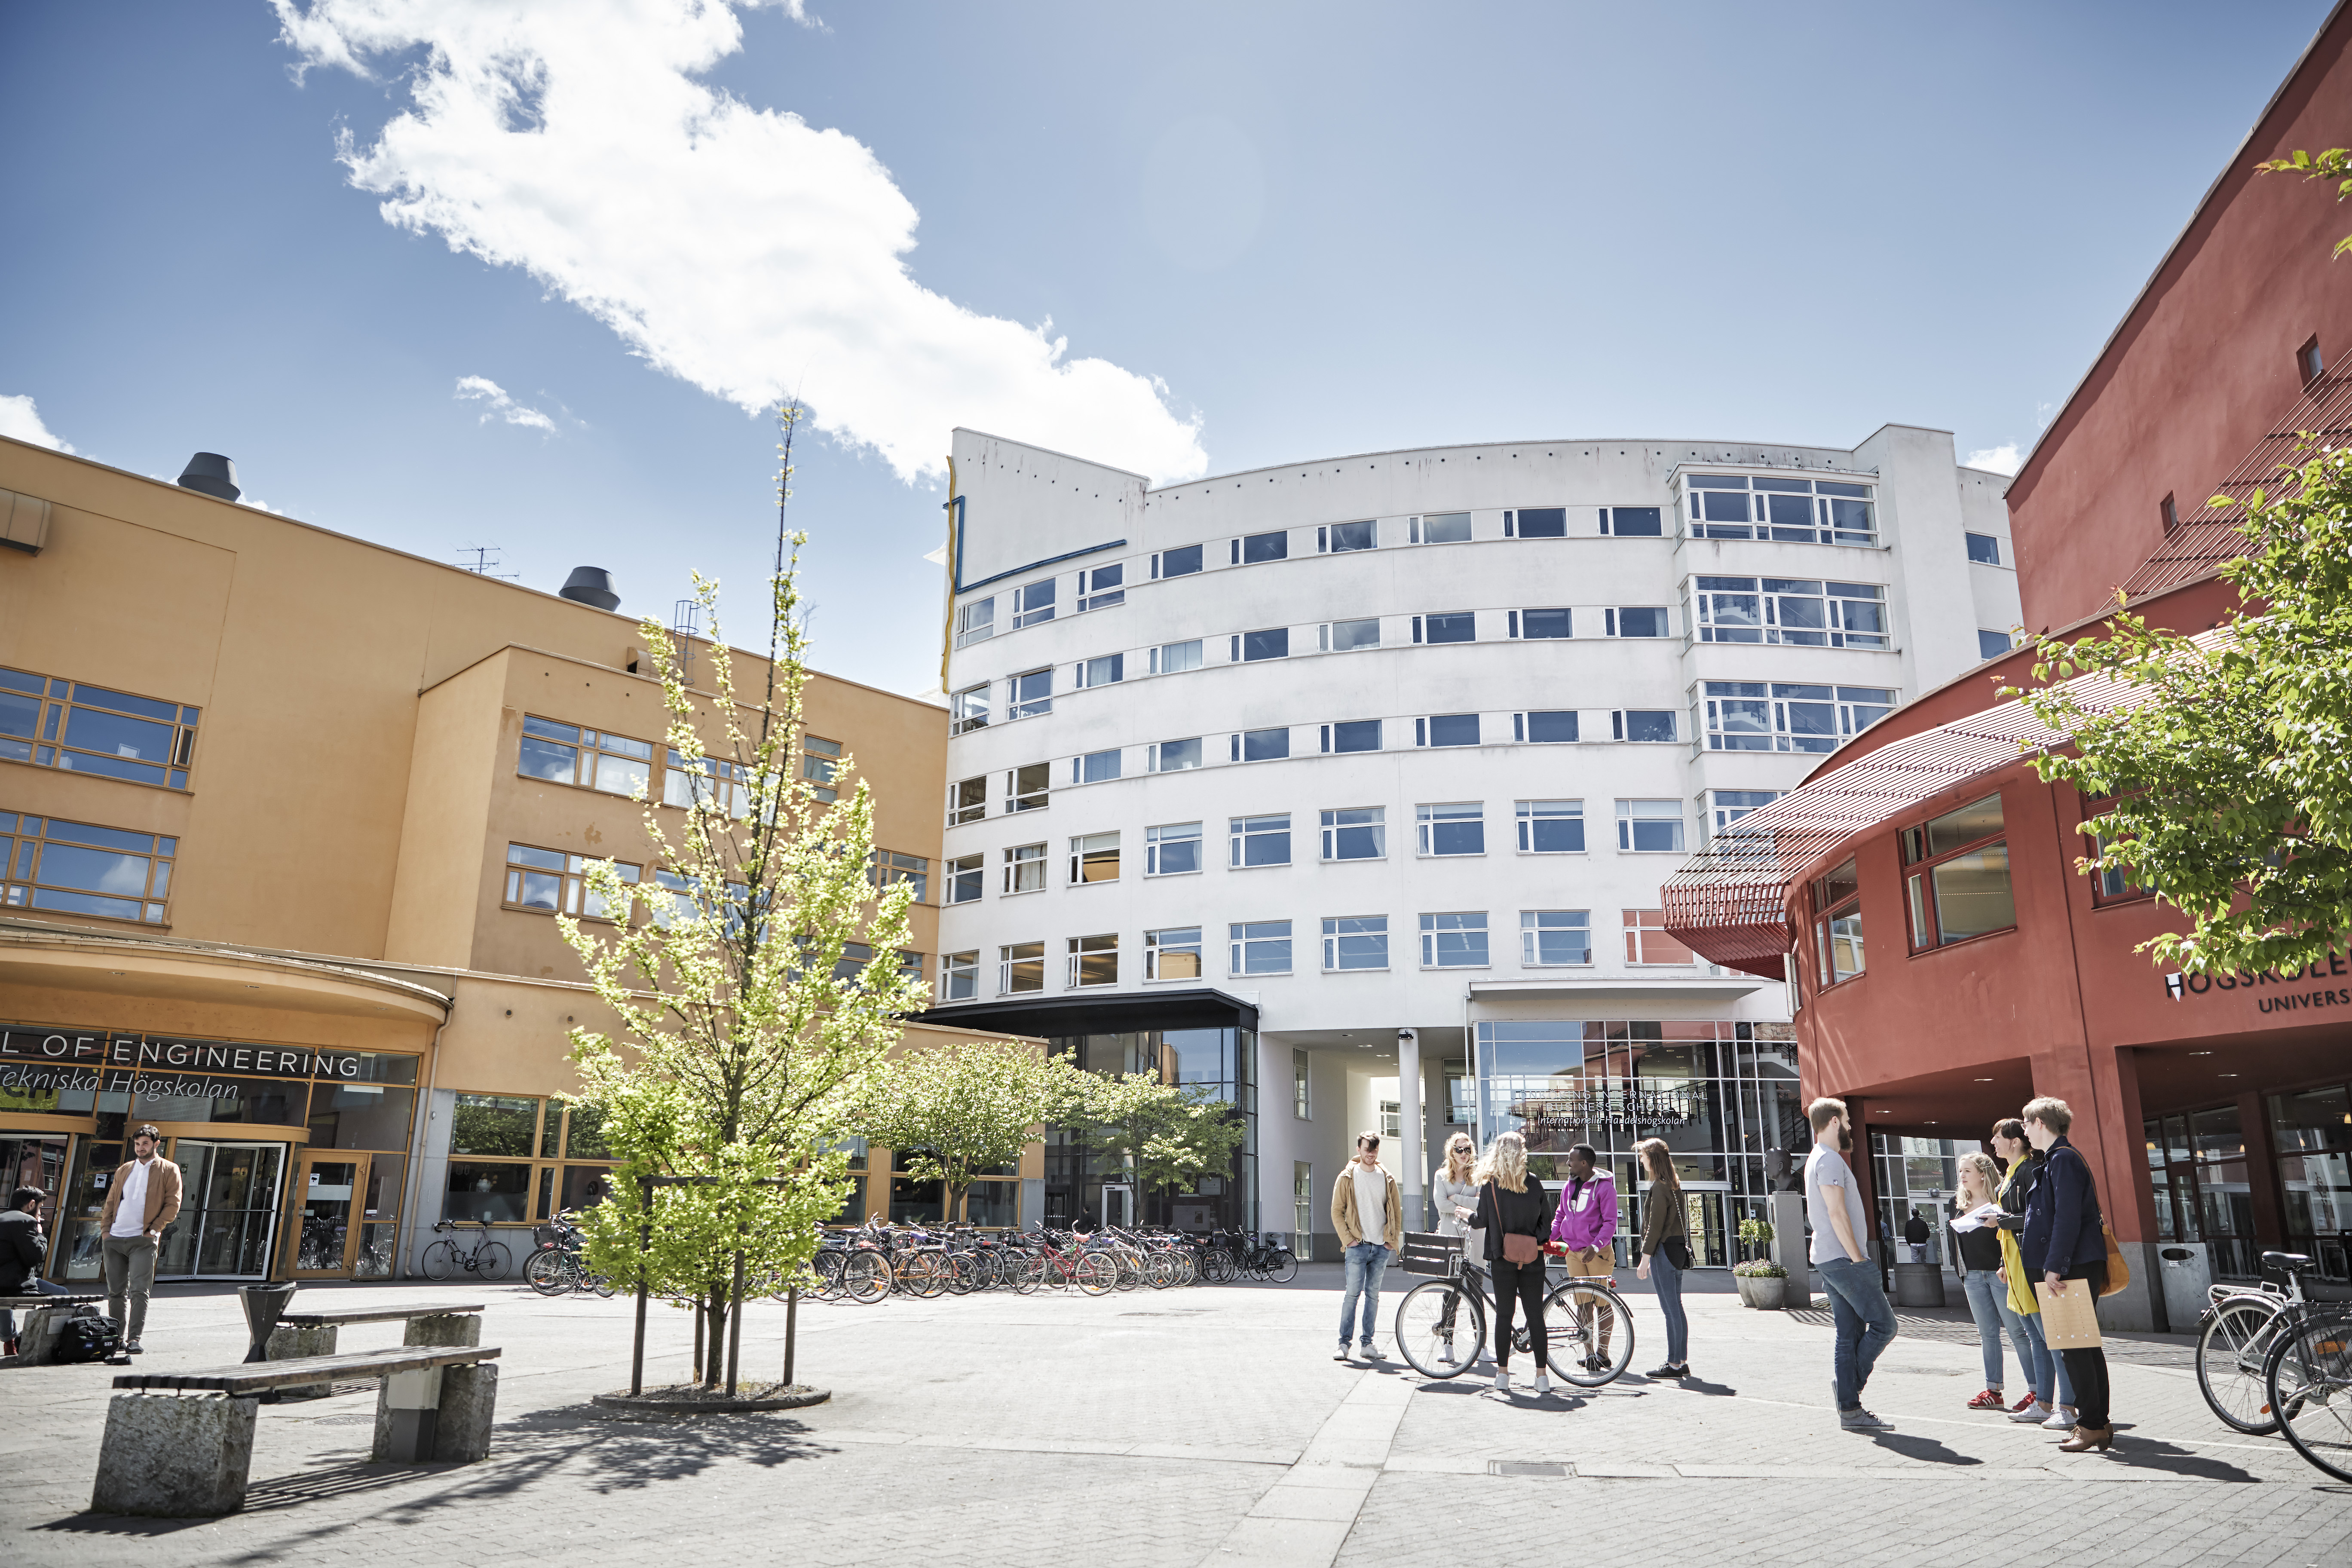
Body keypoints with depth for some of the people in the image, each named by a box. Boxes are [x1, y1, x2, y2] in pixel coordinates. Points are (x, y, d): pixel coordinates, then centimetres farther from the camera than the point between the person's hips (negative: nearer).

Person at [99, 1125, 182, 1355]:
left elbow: (173, 1204, -1)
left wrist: (155, 1229, -10)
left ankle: (134, 1339, -12)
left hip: (143, 1240, -5)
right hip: (115, 1239, 5)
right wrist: (105, 1228, 6)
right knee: (115, 1291, 9)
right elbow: (111, 1201, 19)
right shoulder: (124, 1170, 18)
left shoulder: (169, 1170, 4)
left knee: (139, 1291, -11)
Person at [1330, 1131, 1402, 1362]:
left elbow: (1396, 1212, 15)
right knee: (1353, 1293, -8)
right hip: (1357, 1246, -3)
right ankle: (1344, 1343, -2)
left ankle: (1368, 1343, 12)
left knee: (1373, 1295, 6)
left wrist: (1393, 1240, 5)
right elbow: (1337, 1211, 2)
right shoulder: (1347, 1178, 1)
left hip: (1382, 1248, 3)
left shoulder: (1388, 1180, 10)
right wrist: (1348, 1238, -6)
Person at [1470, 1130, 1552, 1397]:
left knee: (1504, 1315, 5)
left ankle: (1503, 1375, 6)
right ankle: (1543, 1376, 6)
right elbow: (1547, 1222, 2)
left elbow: (1482, 1221, -3)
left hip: (1502, 1258, -1)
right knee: (1535, 1315, 6)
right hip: (1532, 1259, 1)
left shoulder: (1489, 1185, -7)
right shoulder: (1535, 1184, -1)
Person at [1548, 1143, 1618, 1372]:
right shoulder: (1570, 1186, 11)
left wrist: (1595, 1246, -23)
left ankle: (1602, 1352, 10)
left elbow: (1610, 1222, -11)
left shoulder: (1604, 1186, -8)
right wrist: (1547, 1238, 2)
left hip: (1599, 1252, -5)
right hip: (1574, 1251, 5)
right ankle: (1589, 1351, 9)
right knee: (1582, 1303, 4)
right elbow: (1560, 1216, 17)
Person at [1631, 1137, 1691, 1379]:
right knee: (1676, 1308, 13)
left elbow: (1655, 1227, -18)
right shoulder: (1673, 1185, 14)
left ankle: (1675, 1364, -1)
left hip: (1663, 1251, -10)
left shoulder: (1659, 1187, -15)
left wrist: (1645, 1258, -14)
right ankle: (1681, 1361, 18)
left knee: (1671, 1309, -5)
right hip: (1677, 1250, 10)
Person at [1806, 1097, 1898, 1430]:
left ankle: (1850, 1409, 7)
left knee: (1850, 1335, 8)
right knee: (1883, 1325, -6)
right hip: (1842, 1258, -10)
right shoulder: (1830, 1160, -12)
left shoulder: (1817, 1159, 20)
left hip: (1829, 1260, 10)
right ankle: (1848, 1385, -4)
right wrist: (1859, 1259, -17)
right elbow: (1837, 1214, -19)